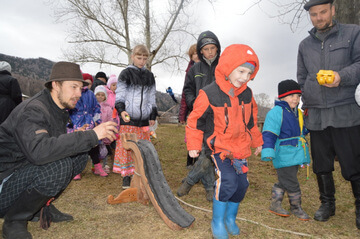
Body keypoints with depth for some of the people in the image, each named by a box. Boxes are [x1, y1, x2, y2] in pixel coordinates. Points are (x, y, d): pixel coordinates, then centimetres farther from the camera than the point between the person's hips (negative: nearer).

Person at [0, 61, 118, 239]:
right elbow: (38, 151, -41)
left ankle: (42, 204, 7)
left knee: (80, 155, -4)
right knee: (60, 165, -32)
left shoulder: (60, 110, 4)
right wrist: (91, 135, -40)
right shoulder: (32, 110, -24)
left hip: (30, 169, 8)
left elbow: (59, 144, 11)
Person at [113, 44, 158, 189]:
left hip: (143, 118, 4)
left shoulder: (149, 76, 15)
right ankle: (126, 177, 5)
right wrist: (121, 110, -16)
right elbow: (119, 95, 0)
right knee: (126, 147, -4)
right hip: (128, 117, -3)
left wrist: (153, 115, 15)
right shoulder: (126, 74, 3)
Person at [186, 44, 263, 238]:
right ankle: (217, 221, 2)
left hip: (240, 148, 6)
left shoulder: (247, 94, 2)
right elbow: (195, 119, -8)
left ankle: (230, 218, 33)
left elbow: (251, 120, 16)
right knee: (227, 180, -21)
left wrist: (257, 142, 23)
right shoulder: (209, 94, -17)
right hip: (219, 147, -6)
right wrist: (193, 145, -7)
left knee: (241, 184, 8)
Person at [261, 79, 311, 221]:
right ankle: (296, 208, 21)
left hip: (295, 156, 9)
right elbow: (268, 134, -21)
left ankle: (275, 205, 32)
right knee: (292, 184, 1)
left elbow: (302, 131, 27)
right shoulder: (276, 112, -14)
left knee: (283, 182, 18)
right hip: (283, 157, -9)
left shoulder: (298, 113, 14)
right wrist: (268, 151, -29)